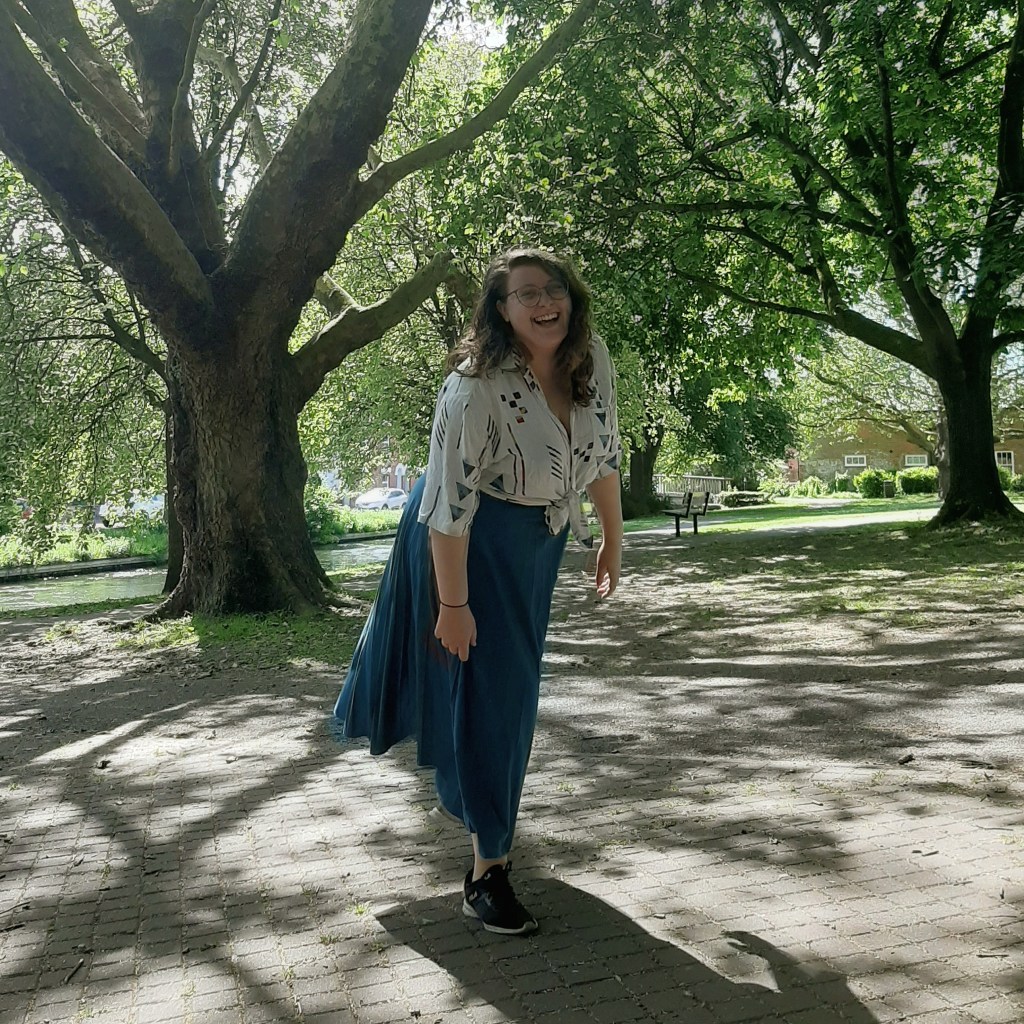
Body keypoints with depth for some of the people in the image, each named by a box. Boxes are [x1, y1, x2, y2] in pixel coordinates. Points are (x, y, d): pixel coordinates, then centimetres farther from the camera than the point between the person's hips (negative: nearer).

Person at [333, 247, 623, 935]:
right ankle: (488, 867, 11)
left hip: (538, 541, 7)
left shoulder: (593, 361, -9)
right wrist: (454, 603, -23)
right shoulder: (476, 386, -29)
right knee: (486, 687, -4)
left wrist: (613, 539, 11)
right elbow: (451, 503, -26)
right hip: (468, 544, -7)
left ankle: (470, 792, 51)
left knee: (514, 685, 21)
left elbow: (605, 453, 5)